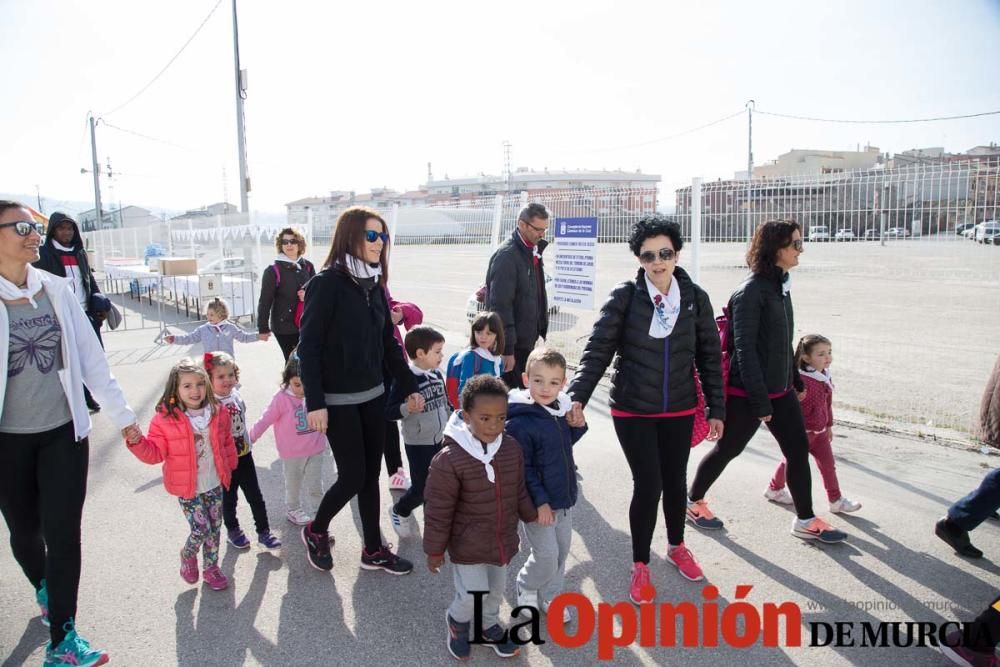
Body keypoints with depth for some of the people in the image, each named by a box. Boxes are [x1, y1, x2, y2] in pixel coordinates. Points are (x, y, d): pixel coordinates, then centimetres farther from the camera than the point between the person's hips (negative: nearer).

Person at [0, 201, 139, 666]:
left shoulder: (56, 289, -2)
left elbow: (90, 357, 3)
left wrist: (122, 414, 5)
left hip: (64, 432, 1)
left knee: (63, 532, 0)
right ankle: (45, 590, 47)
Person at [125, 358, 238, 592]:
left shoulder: (218, 413, -4)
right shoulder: (164, 419, -15)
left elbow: (227, 442, 11)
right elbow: (155, 453, -10)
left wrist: (229, 466, 15)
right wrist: (137, 442, -27)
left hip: (215, 485, 4)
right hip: (187, 488, -4)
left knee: (215, 529, 13)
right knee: (201, 530, -3)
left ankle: (211, 567, 35)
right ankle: (188, 556, 30)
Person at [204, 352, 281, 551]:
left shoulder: (236, 396, -2)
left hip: (244, 454, 5)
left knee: (255, 496, 9)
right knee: (229, 499, 16)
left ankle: (264, 533, 20)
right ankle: (232, 531, 37)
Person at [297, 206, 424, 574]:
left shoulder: (374, 283, 7)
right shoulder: (327, 283, -14)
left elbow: (388, 341, 12)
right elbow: (309, 346, -15)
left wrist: (410, 387, 11)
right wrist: (315, 403, -19)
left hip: (373, 395, 7)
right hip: (338, 400, -6)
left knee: (371, 474, 12)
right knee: (353, 477, 0)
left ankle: (374, 550, 26)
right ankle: (316, 531, 27)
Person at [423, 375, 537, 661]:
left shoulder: (512, 448, -10)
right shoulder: (449, 459, -26)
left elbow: (519, 491, 6)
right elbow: (438, 510, -17)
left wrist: (531, 516, 15)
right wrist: (435, 549, -10)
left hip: (503, 539, 5)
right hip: (468, 544, -5)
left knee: (497, 590, 21)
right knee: (472, 595, 1)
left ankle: (489, 623, 51)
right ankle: (458, 620, 35)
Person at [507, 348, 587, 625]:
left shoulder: (563, 408, -2)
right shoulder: (520, 422, -24)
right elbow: (522, 469, -20)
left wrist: (579, 425, -5)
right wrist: (540, 501, -19)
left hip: (564, 497, 7)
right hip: (539, 501, -7)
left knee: (562, 551, 17)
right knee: (547, 556, 0)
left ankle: (550, 596, 38)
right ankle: (526, 587, 29)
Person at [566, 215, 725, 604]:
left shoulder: (695, 298, -2)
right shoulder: (624, 297, -10)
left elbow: (709, 357, 5)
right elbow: (598, 350, -12)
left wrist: (716, 409, 5)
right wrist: (578, 396, -24)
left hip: (679, 411, 3)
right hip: (632, 411, -3)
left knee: (675, 481, 16)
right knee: (648, 485, -2)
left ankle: (676, 547, 44)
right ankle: (640, 566, 20)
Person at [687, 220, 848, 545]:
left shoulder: (781, 285, 8)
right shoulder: (751, 291, -19)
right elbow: (744, 348, -21)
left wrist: (795, 378, 20)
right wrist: (759, 400, -22)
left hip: (781, 390, 8)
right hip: (747, 394, -8)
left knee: (799, 449, 10)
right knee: (727, 449, 7)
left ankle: (805, 520, 23)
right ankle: (694, 501, 27)